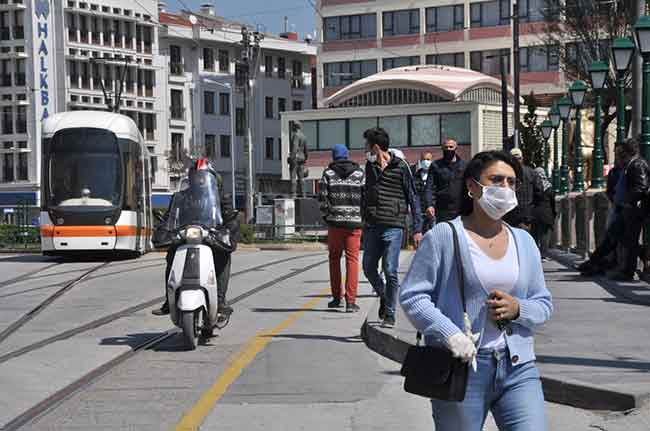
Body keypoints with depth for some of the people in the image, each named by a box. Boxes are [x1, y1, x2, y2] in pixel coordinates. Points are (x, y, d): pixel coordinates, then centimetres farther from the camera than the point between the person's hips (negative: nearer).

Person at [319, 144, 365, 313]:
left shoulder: (328, 174, 1)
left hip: (335, 222, 0)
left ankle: (336, 297, 16)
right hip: (355, 223, 0)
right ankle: (351, 301, -5)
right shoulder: (360, 173, 3)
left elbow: (322, 197, -5)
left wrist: (326, 215, 9)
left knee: (334, 258, 15)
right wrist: (363, 217, 9)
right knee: (352, 260, 1)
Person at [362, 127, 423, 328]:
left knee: (390, 271, -6)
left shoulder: (401, 167, -3)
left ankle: (389, 314, 3)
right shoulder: (370, 166, 12)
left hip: (393, 226, -6)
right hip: (372, 226, 6)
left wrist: (417, 229, -5)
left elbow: (413, 198, -1)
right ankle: (384, 297, 32)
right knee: (369, 268, 7)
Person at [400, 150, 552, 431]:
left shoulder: (524, 241, 13)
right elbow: (412, 295, -7)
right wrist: (450, 334, -20)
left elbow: (544, 304, 16)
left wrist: (517, 309, -6)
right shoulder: (444, 236, -3)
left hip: (518, 368, 4)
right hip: (461, 367, -4)